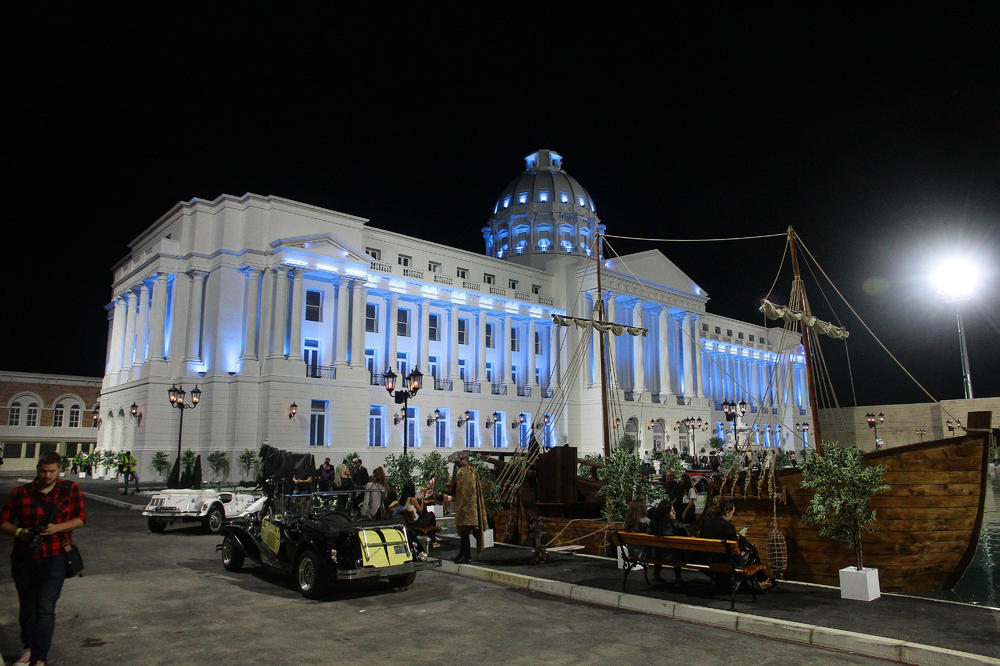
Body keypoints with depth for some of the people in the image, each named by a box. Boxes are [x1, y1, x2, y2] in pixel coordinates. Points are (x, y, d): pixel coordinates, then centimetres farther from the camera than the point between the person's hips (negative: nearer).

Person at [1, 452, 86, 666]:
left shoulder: (71, 490, 0)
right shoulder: (20, 493, 2)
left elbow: (80, 518, 3)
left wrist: (57, 528, -14)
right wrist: (19, 532, -14)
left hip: (54, 559, -2)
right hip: (24, 559, 2)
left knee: (45, 608, -7)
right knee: (27, 607, 16)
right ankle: (28, 648, 37)